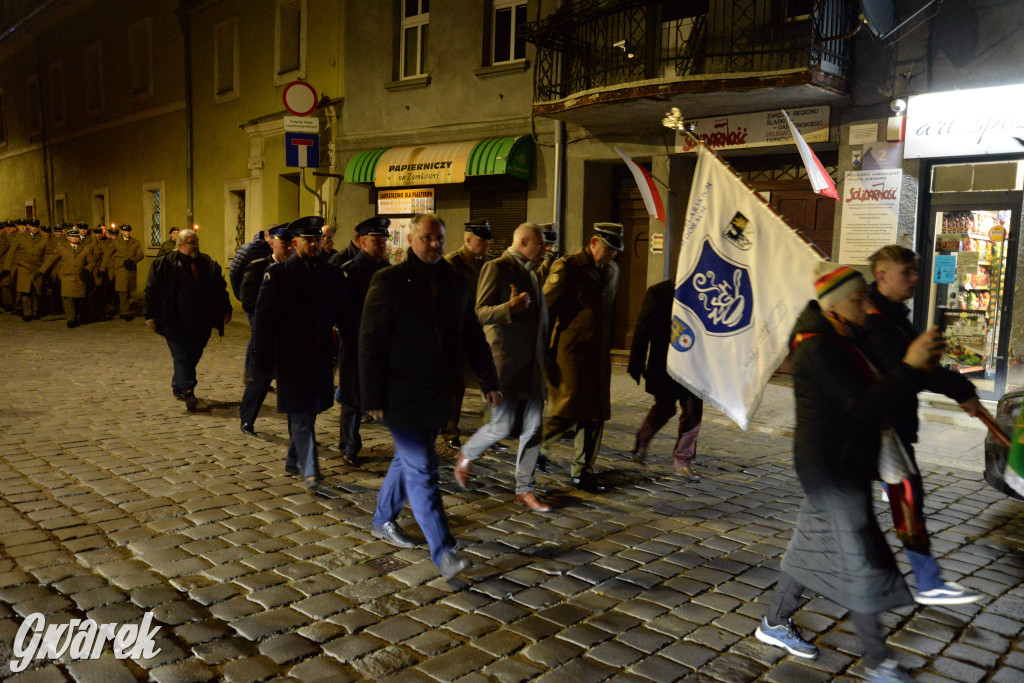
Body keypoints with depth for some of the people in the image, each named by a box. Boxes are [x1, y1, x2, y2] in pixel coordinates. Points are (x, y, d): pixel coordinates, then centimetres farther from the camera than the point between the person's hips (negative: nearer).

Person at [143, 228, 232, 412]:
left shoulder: (209, 265, 10)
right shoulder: (164, 264, -1)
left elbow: (220, 289, 17)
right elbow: (151, 290, 1)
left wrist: (226, 310, 10)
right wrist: (150, 314, -3)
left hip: (202, 324, 4)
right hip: (177, 324, -4)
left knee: (193, 356, 12)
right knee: (182, 357, -9)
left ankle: (178, 387, 29)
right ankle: (188, 392, -13)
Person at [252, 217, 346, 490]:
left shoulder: (331, 273, 6)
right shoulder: (278, 273, -5)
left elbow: (341, 313, 11)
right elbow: (263, 317, -5)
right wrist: (263, 357, -7)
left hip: (320, 357, 5)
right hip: (291, 357, -5)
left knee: (307, 412, 15)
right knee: (301, 416, -6)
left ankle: (293, 460, 32)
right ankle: (309, 470, -4)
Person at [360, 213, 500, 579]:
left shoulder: (454, 283, 8)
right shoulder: (389, 281, -9)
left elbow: (472, 335, 14)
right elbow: (371, 342, -11)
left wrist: (489, 380, 11)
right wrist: (374, 398, -14)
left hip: (437, 394, 6)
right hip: (401, 394, -6)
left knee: (408, 459, 19)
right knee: (422, 470, -6)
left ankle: (383, 521, 38)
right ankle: (442, 551, -1)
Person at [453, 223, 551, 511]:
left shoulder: (530, 272, 17)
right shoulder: (497, 268, -9)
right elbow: (480, 313, -15)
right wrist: (509, 308, -32)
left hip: (531, 365, 8)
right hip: (505, 363, -8)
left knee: (533, 427, 6)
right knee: (502, 426, -6)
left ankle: (525, 489, 17)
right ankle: (466, 455, 23)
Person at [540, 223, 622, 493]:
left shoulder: (612, 270, 12)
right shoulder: (567, 267, -10)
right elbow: (546, 310, -11)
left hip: (599, 356, 7)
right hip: (570, 353, -7)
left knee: (595, 415, 7)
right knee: (569, 412, -9)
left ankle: (582, 471, 19)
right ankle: (537, 446, 17)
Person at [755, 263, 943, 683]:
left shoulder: (844, 340, 11)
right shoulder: (818, 349, -21)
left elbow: (871, 391, 18)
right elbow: (865, 406, -27)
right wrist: (910, 366, -29)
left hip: (848, 466, 10)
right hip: (831, 471, -10)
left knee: (813, 547, 19)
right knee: (857, 562, -1)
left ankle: (774, 624, 34)